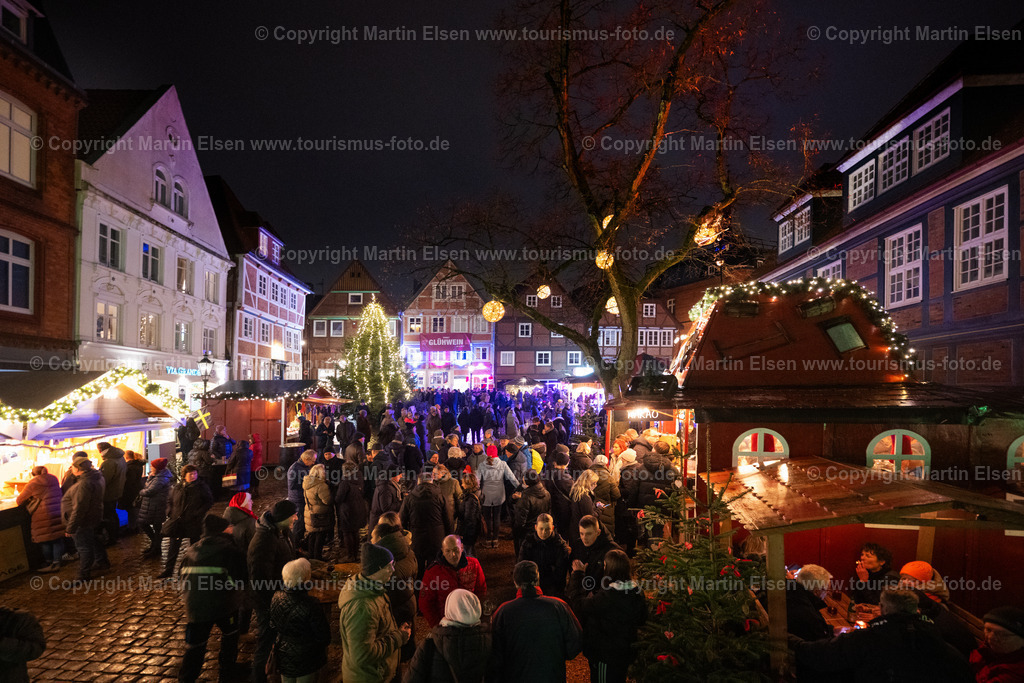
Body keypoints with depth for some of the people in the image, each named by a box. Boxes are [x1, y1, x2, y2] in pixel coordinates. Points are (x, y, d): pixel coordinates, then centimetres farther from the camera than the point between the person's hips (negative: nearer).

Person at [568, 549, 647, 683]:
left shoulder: (606, 597, -33)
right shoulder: (637, 593, -9)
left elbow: (578, 604, -23)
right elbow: (641, 620, 6)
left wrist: (577, 574, -14)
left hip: (605, 655, -7)